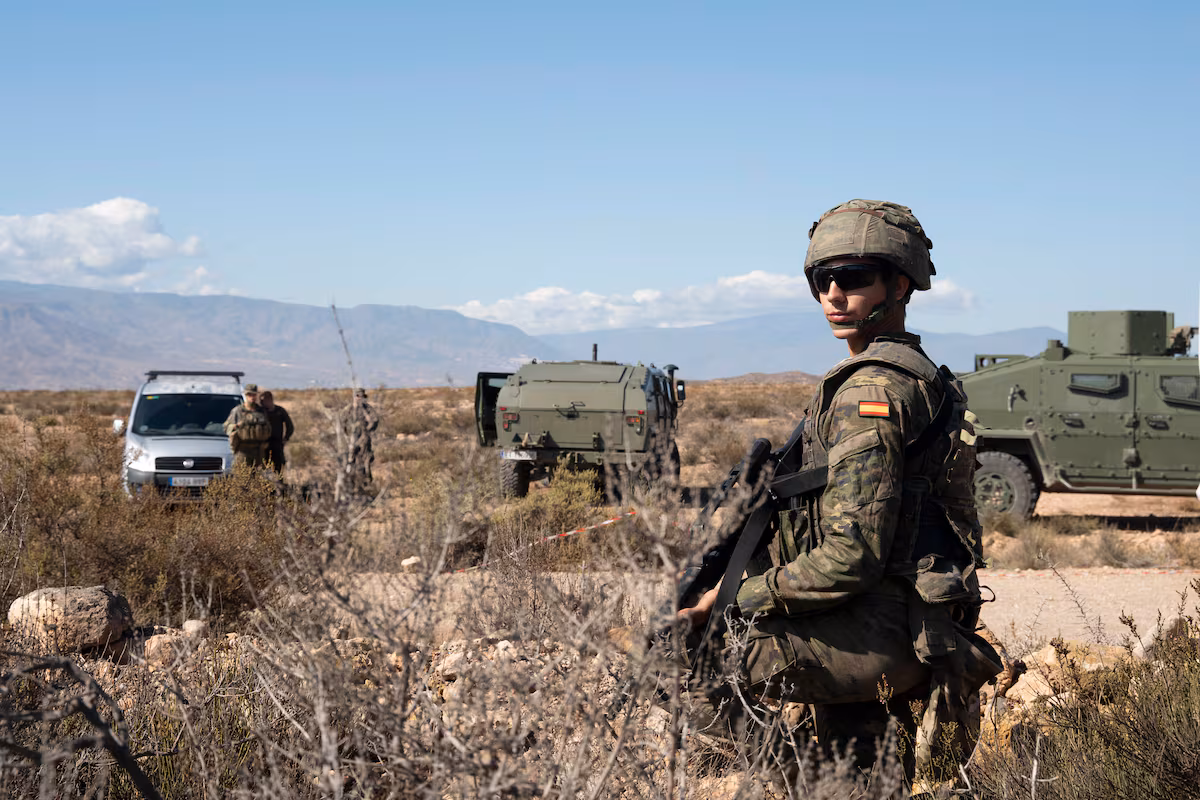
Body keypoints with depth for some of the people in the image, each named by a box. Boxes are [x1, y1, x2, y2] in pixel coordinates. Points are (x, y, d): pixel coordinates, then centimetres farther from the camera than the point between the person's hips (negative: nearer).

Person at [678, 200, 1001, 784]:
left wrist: (742, 596, -10)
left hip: (885, 634, -10)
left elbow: (850, 558, -23)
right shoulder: (918, 376, 16)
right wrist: (739, 580, 11)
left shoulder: (873, 391, -16)